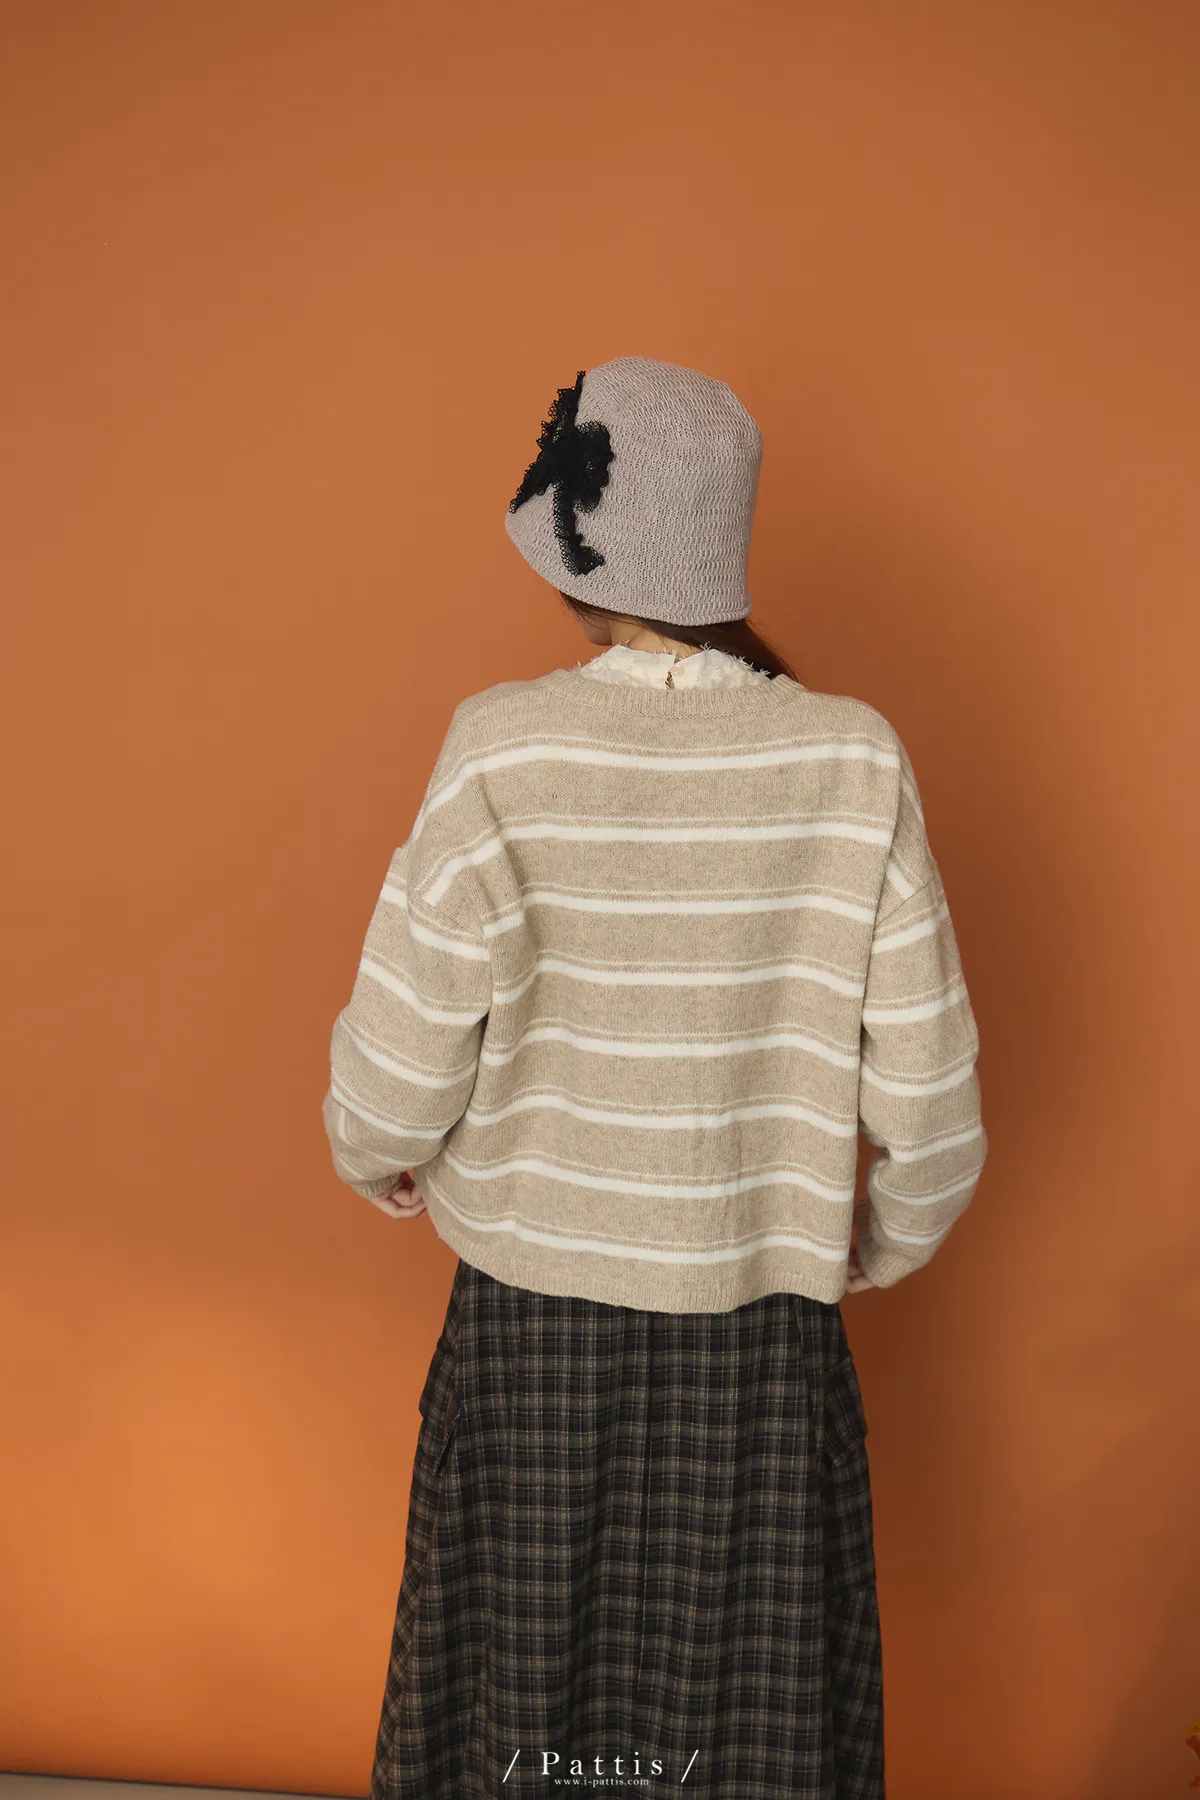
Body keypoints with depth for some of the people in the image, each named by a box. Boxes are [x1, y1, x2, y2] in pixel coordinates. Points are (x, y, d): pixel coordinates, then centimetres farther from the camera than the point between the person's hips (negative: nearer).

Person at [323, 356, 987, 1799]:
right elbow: (930, 1107, -8)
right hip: (765, 1329, 1)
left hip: (533, 1318, 0)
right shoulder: (851, 764, -12)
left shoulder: (504, 752, -16)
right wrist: (886, 1238, 13)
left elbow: (401, 1072, -12)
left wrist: (376, 1159, 11)